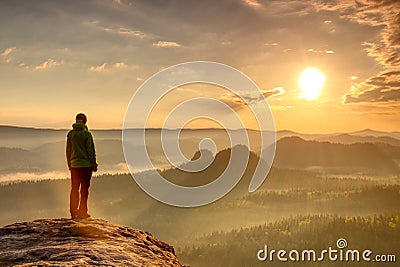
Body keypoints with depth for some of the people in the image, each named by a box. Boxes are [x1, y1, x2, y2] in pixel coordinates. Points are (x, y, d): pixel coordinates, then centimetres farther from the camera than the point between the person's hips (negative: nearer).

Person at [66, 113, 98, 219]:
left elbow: (68, 151, 10)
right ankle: (82, 212, 6)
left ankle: (73, 212, 13)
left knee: (74, 189, 11)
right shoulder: (86, 134, -11)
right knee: (84, 189, 3)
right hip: (86, 165, -4)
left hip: (74, 165, 4)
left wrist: (69, 164, 18)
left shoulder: (70, 134, 4)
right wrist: (94, 164, -2)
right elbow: (91, 151, -10)